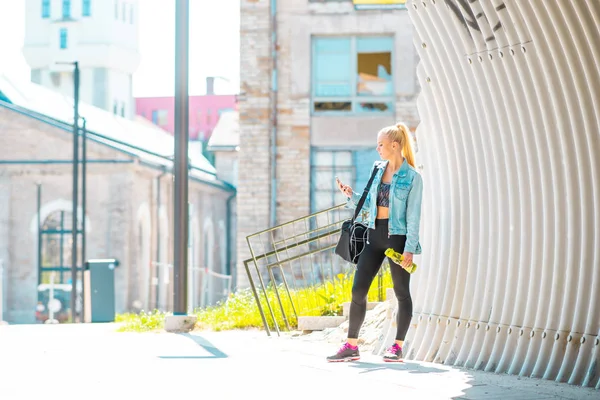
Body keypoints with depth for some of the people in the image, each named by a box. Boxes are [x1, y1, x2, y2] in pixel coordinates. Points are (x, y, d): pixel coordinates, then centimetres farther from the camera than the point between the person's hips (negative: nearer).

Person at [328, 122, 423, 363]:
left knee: (401, 292, 4)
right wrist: (351, 195, 1)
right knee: (358, 290, 2)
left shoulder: (412, 177, -8)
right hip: (375, 234, 6)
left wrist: (410, 248, -15)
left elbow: (413, 216, -10)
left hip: (397, 236, -6)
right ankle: (351, 347, 6)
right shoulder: (378, 170, 10)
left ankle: (397, 348, 10)